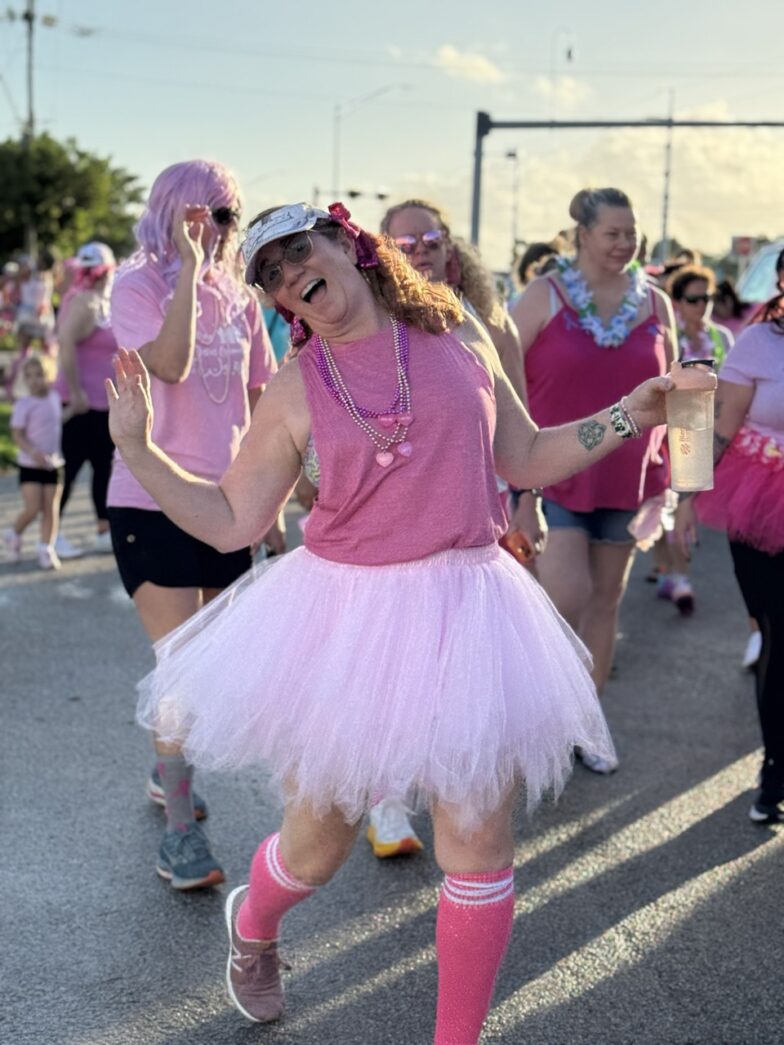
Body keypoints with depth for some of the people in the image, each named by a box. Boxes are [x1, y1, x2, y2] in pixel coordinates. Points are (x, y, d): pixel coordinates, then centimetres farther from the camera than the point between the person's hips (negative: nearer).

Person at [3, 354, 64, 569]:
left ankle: (47, 548, 14)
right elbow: (17, 434, -13)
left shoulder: (55, 398, 5)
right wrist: (33, 452, -28)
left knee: (51, 509, 4)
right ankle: (13, 535, 17)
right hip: (30, 465, -5)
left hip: (53, 464, 5)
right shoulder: (24, 404, -11)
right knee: (32, 509, -10)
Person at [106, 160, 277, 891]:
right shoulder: (139, 286, -9)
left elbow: (262, 397, 13)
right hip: (153, 501, -6)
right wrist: (188, 270, -23)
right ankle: (179, 829, 1)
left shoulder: (238, 297, 8)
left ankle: (168, 770, 38)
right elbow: (170, 364, -27)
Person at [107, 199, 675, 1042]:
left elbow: (527, 461, 11)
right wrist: (135, 447, -7)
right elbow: (231, 523, 0)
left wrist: (630, 414, 2)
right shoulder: (294, 390, -1)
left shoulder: (459, 342, 3)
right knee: (315, 848, 13)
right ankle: (252, 924, 50)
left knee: (478, 851, 5)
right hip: (345, 616, -1)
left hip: (465, 614, 1)